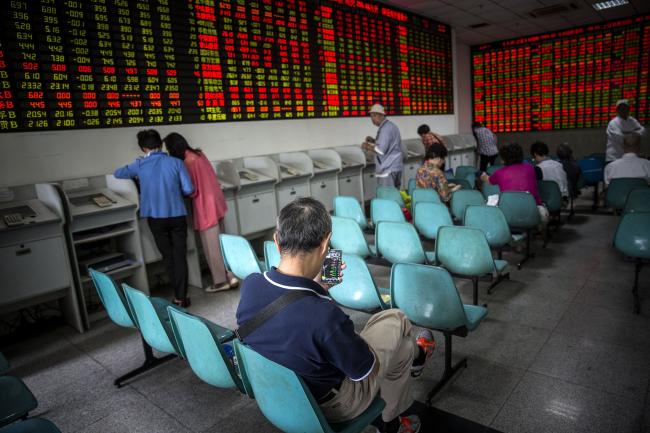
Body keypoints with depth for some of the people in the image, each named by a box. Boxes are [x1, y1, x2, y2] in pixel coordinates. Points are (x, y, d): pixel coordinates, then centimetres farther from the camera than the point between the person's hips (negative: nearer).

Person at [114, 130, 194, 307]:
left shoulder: (140, 165, -1)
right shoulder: (176, 163, -4)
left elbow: (117, 173, 14)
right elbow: (189, 189, -7)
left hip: (156, 218, 1)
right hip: (178, 216, 0)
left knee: (168, 256, 13)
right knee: (180, 256, 6)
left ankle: (178, 294, 19)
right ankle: (181, 297, 6)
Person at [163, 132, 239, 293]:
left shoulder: (187, 161, -16)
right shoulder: (198, 154, 10)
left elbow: (192, 190, -16)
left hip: (206, 208, -9)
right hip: (216, 203, 9)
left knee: (212, 247, 2)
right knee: (220, 244, 15)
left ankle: (221, 281, 12)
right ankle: (230, 276, 20)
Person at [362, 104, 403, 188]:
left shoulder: (385, 128, -15)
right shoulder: (390, 126, 16)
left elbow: (381, 150, -23)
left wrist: (368, 146, -8)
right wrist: (374, 141, 16)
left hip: (388, 170, -10)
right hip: (395, 167, 10)